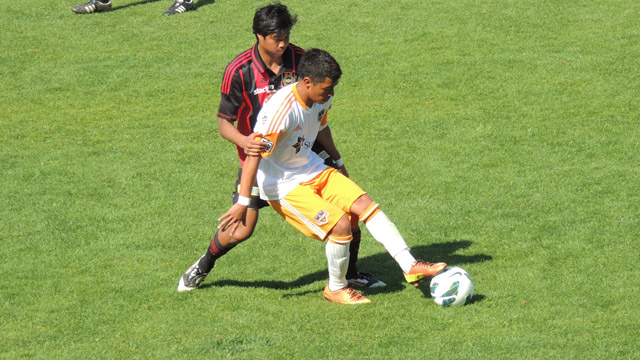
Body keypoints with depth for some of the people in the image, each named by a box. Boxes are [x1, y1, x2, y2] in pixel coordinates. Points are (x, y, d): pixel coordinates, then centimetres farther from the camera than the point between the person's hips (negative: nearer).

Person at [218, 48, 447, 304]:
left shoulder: (321, 99, -4)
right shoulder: (281, 110, -30)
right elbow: (253, 155, -30)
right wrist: (243, 203, -30)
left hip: (313, 170, 8)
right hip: (283, 185, -8)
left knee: (365, 204, -4)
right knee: (340, 225, -18)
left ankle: (410, 266, -2)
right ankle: (336, 288, 5)